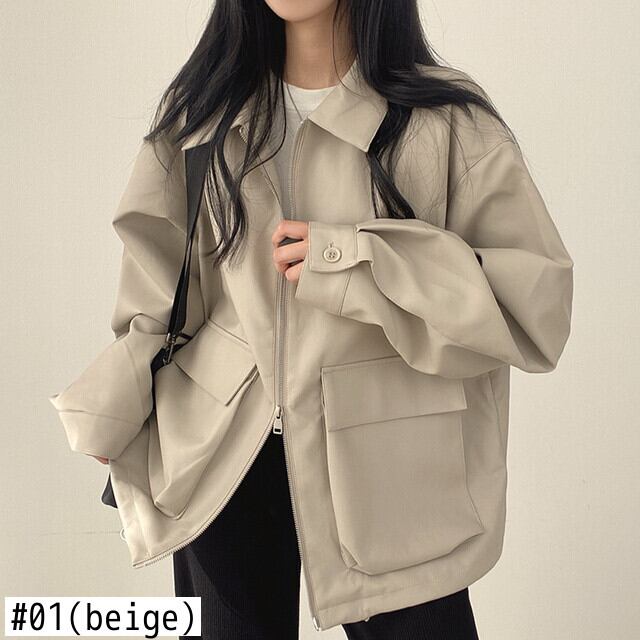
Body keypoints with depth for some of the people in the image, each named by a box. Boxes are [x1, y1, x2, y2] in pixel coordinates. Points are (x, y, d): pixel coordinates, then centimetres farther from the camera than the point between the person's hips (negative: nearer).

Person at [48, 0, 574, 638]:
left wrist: (357, 265, -19)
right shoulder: (198, 110, 5)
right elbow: (163, 283, 10)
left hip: (386, 467, -2)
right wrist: (113, 403, 0)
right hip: (219, 458, 3)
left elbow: (540, 301, -11)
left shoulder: (447, 120, -7)